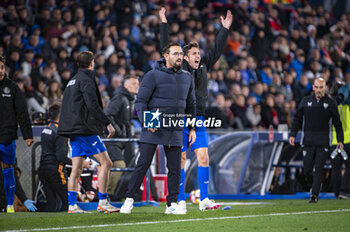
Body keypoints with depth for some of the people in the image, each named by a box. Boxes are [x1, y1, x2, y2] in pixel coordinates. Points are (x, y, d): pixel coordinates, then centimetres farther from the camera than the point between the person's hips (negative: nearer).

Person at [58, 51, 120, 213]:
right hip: (85, 130, -9)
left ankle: (72, 205, 2)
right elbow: (93, 105, -20)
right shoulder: (86, 80, -9)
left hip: (74, 130, 9)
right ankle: (102, 202, -9)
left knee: (76, 169, 7)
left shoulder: (73, 81, 19)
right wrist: (108, 123, -18)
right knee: (106, 163, -5)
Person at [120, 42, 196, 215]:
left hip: (175, 131, 4)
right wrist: (145, 122, -19)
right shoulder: (153, 76, -5)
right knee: (143, 165, -4)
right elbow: (140, 101, -6)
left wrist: (192, 128, 17)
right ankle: (129, 199, 3)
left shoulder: (187, 78, 11)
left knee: (174, 168, 3)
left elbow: (190, 104, 21)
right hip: (153, 130, -4)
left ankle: (172, 204, 9)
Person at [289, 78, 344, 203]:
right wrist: (293, 134, 2)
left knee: (319, 169, -6)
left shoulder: (331, 103, 4)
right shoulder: (306, 101, 8)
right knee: (307, 169, -2)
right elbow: (298, 118, 12)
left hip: (323, 142, -1)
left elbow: (337, 123, 8)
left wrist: (340, 140, 2)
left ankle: (314, 194, -3)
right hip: (308, 142, 1)